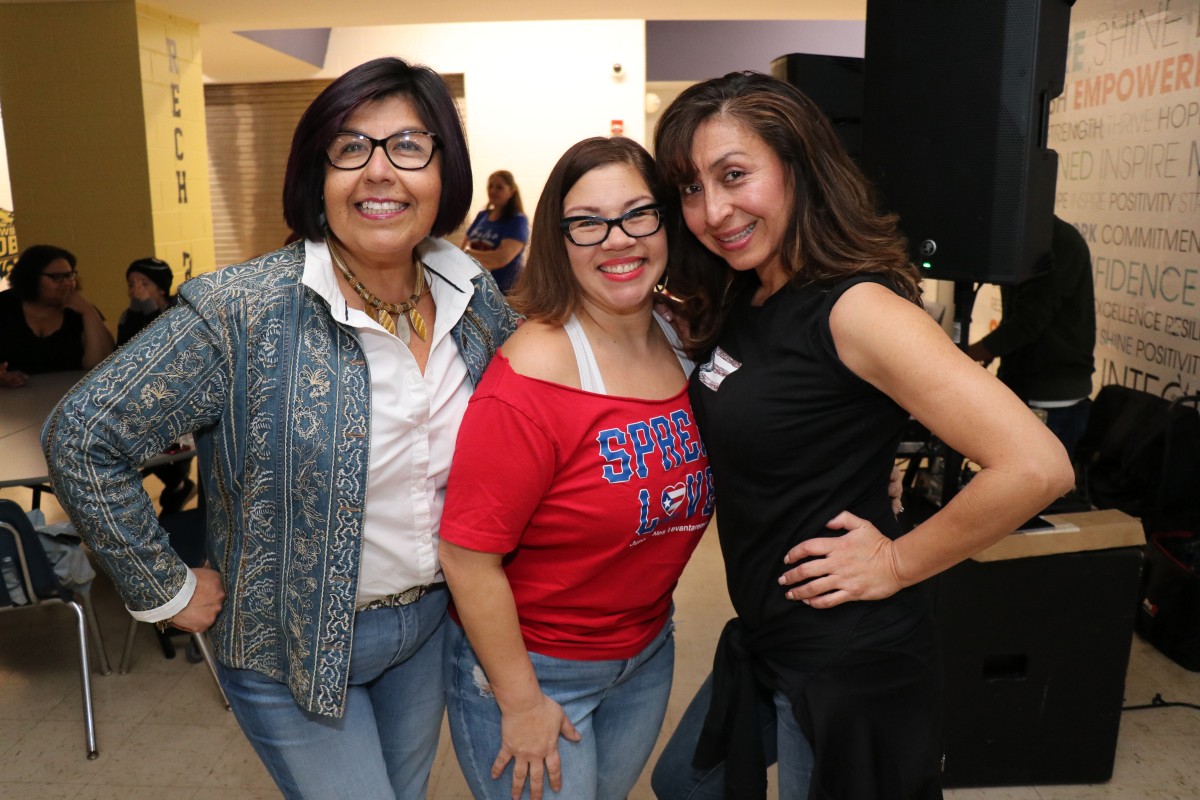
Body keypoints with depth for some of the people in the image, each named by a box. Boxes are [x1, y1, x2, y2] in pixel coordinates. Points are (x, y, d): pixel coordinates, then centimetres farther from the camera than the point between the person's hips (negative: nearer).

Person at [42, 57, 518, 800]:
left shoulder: (477, 295, -7)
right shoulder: (244, 313, -23)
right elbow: (81, 438, -16)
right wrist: (165, 590, -12)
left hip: (435, 623, 5)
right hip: (296, 647, -5)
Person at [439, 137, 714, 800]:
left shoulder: (690, 346, -5)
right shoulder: (530, 379, -27)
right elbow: (468, 557, -24)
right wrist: (522, 702, -17)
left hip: (647, 654, 7)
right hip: (530, 664, -6)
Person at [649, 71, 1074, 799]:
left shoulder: (854, 308, -23)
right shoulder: (740, 303, 1)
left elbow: (1036, 466, -30)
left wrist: (897, 563, -19)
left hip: (847, 658, -8)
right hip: (767, 639, 8)